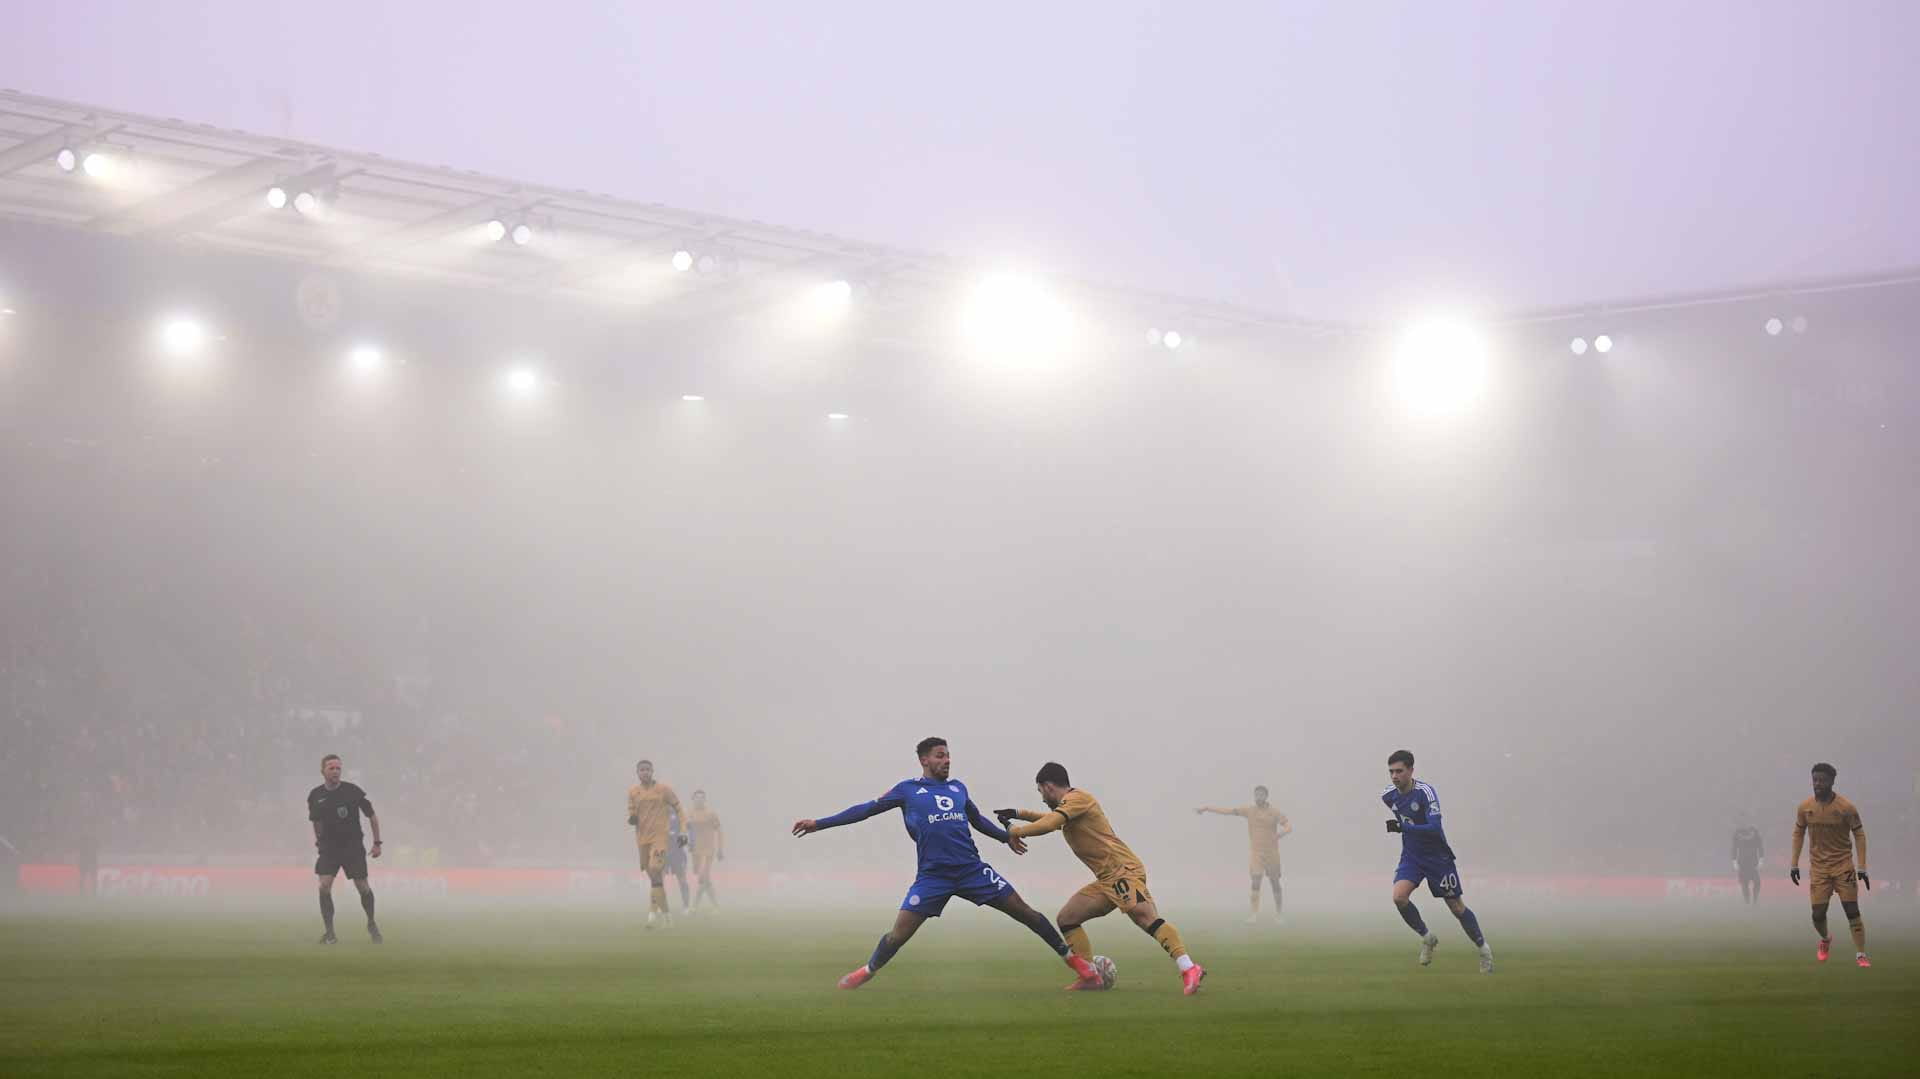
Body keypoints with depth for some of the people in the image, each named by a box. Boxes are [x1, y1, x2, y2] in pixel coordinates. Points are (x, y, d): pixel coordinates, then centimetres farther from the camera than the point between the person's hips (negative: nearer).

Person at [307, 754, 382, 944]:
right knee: (324, 887, -15)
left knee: (363, 887, 2)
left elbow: (372, 815, -1)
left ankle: (371, 923, 30)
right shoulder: (315, 796, -3)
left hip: (353, 846, -1)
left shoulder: (353, 791, -10)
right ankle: (330, 934, -7)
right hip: (329, 848, 2)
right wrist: (319, 839, 11)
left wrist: (377, 842, -1)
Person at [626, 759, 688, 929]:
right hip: (642, 837, 4)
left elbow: (678, 808, 4)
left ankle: (653, 911, -22)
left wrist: (683, 832, -1)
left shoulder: (663, 789, -2)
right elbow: (631, 815, 14)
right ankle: (665, 912, 24)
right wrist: (631, 819, -11)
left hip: (660, 836, -4)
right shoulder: (633, 792, 7)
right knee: (652, 876, 10)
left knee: (655, 872, -20)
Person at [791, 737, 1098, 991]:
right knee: (899, 933, -8)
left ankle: (1072, 958, 9)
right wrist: (819, 823, 2)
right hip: (933, 875, -2)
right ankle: (868, 972, 20)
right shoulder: (907, 790, 5)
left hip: (972, 870, 3)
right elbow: (867, 809, 6)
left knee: (1025, 912, -2)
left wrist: (1006, 837, 43)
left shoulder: (958, 787, 15)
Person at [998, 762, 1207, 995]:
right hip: (1106, 880, 10)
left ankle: (1189, 970, -42)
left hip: (1123, 871, -10)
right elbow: (1050, 819, 48)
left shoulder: (1077, 798, -5)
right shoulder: (1070, 804, 26)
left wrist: (1015, 831, -6)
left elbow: (1048, 825, -20)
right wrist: (1019, 814, 38)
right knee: (1066, 919, 8)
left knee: (1146, 918, -29)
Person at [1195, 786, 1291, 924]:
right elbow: (1227, 811, 6)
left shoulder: (1275, 813, -2)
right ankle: (1254, 914, -13)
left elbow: (1289, 828, -9)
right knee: (1255, 881, -12)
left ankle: (1278, 913, 22)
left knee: (1274, 882, 7)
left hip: (1272, 852, 0)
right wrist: (1207, 808, 3)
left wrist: (1279, 834, -31)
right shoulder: (1249, 810, 4)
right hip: (1255, 852, 1)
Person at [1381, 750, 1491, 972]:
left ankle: (1484, 948, 25)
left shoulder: (1425, 792, -23)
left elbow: (1435, 828, -31)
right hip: (1411, 856, 4)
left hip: (1437, 856, -4)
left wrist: (1403, 827, -37)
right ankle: (1427, 939, 1)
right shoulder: (1388, 796, -4)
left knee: (1456, 906, 3)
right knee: (1399, 897, -21)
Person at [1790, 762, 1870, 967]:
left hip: (1843, 866, -2)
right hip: (1818, 867, 2)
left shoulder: (1846, 808, -10)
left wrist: (1862, 868, -10)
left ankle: (1860, 955, -1)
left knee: (1852, 911, -8)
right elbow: (1798, 833, 10)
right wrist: (1794, 864, 5)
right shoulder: (1805, 807, -2)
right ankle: (1825, 939, 33)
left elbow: (1859, 835, -5)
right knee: (1818, 915, 0)